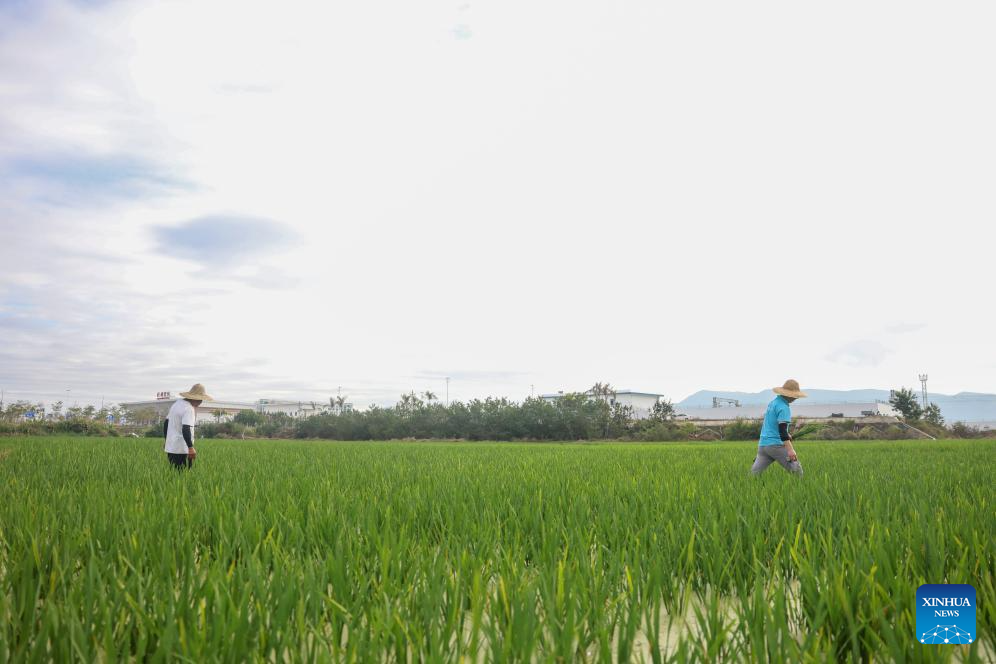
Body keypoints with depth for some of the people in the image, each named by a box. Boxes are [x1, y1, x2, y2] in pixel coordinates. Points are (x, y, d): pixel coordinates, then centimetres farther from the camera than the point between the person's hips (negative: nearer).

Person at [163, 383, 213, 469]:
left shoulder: (177, 403, 15)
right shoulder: (189, 409, -14)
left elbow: (166, 423, 22)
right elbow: (186, 429, -25)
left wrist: (167, 441, 30)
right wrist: (191, 447, -28)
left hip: (170, 448, 9)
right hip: (182, 450, -9)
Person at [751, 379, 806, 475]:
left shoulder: (773, 402, 16)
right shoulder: (783, 407, -11)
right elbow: (782, 429, -20)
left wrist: (786, 434, 35)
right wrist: (790, 449, -23)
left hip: (762, 443, 8)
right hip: (776, 445, -8)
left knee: (754, 473, 2)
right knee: (796, 471, 0)